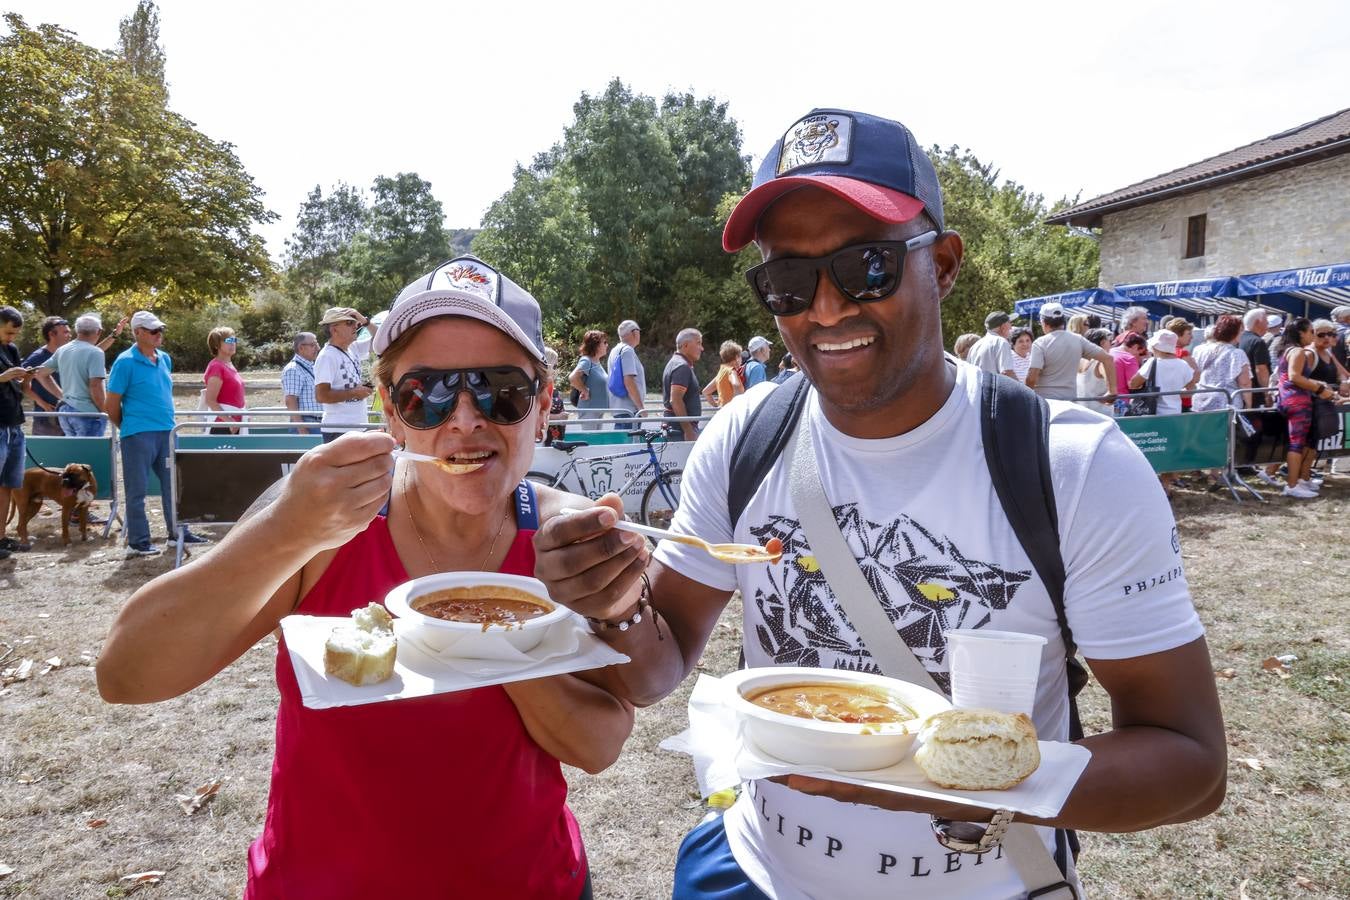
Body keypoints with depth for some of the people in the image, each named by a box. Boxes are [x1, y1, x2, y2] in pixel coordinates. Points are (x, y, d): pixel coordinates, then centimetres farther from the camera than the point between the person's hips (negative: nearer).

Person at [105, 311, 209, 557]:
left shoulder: (165, 359, 11)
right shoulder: (125, 362, -9)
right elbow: (111, 405, -6)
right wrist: (129, 428, 4)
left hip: (167, 432, 7)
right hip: (138, 435, -7)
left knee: (173, 484, 12)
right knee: (137, 489, 2)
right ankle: (137, 541, 9)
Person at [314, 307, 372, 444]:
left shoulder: (353, 348, 10)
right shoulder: (327, 357, -14)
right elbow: (321, 395, -21)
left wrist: (365, 322, 3)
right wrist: (354, 393, -15)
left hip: (359, 427, 9)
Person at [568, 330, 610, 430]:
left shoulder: (598, 362, 13)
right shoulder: (586, 360, -13)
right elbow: (572, 378, -28)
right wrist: (585, 391, -17)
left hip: (599, 410, 9)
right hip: (589, 409, -9)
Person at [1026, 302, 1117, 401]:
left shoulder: (1040, 343, -10)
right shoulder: (1078, 340, 5)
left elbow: (1032, 377, -19)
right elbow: (1107, 358, 5)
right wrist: (1112, 390, 8)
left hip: (1045, 400, -5)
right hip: (1070, 398, 5)